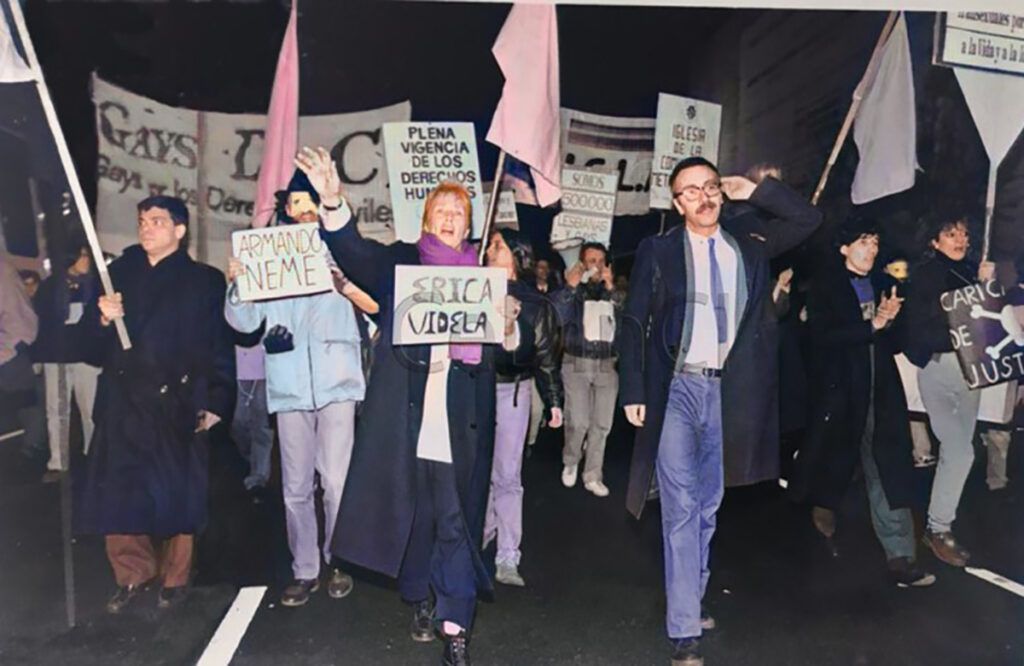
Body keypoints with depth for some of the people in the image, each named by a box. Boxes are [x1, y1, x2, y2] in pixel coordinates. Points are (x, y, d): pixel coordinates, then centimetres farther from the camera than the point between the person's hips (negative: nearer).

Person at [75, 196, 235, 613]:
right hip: (123, 402, 4)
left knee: (177, 495, 3)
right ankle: (133, 572, 22)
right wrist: (102, 318, -12)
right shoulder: (117, 273, 14)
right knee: (113, 495, 2)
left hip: (178, 404, -3)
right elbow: (90, 339, 10)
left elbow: (220, 347, -5)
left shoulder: (205, 281, 2)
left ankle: (174, 578, 21)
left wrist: (216, 402, -12)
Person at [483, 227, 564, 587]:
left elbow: (547, 355, 4)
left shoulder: (536, 304, 4)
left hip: (512, 391, -2)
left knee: (507, 476, 1)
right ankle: (482, 535, 28)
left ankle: (507, 560, 6)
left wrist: (554, 401, 0)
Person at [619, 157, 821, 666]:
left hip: (727, 391, 4)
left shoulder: (748, 242, 9)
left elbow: (809, 218, 13)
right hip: (677, 388, -4)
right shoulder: (658, 250, -1)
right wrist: (633, 391, -8)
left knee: (708, 506, 14)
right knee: (681, 507, -5)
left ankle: (691, 601, 32)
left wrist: (755, 192, 2)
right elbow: (633, 323, -2)